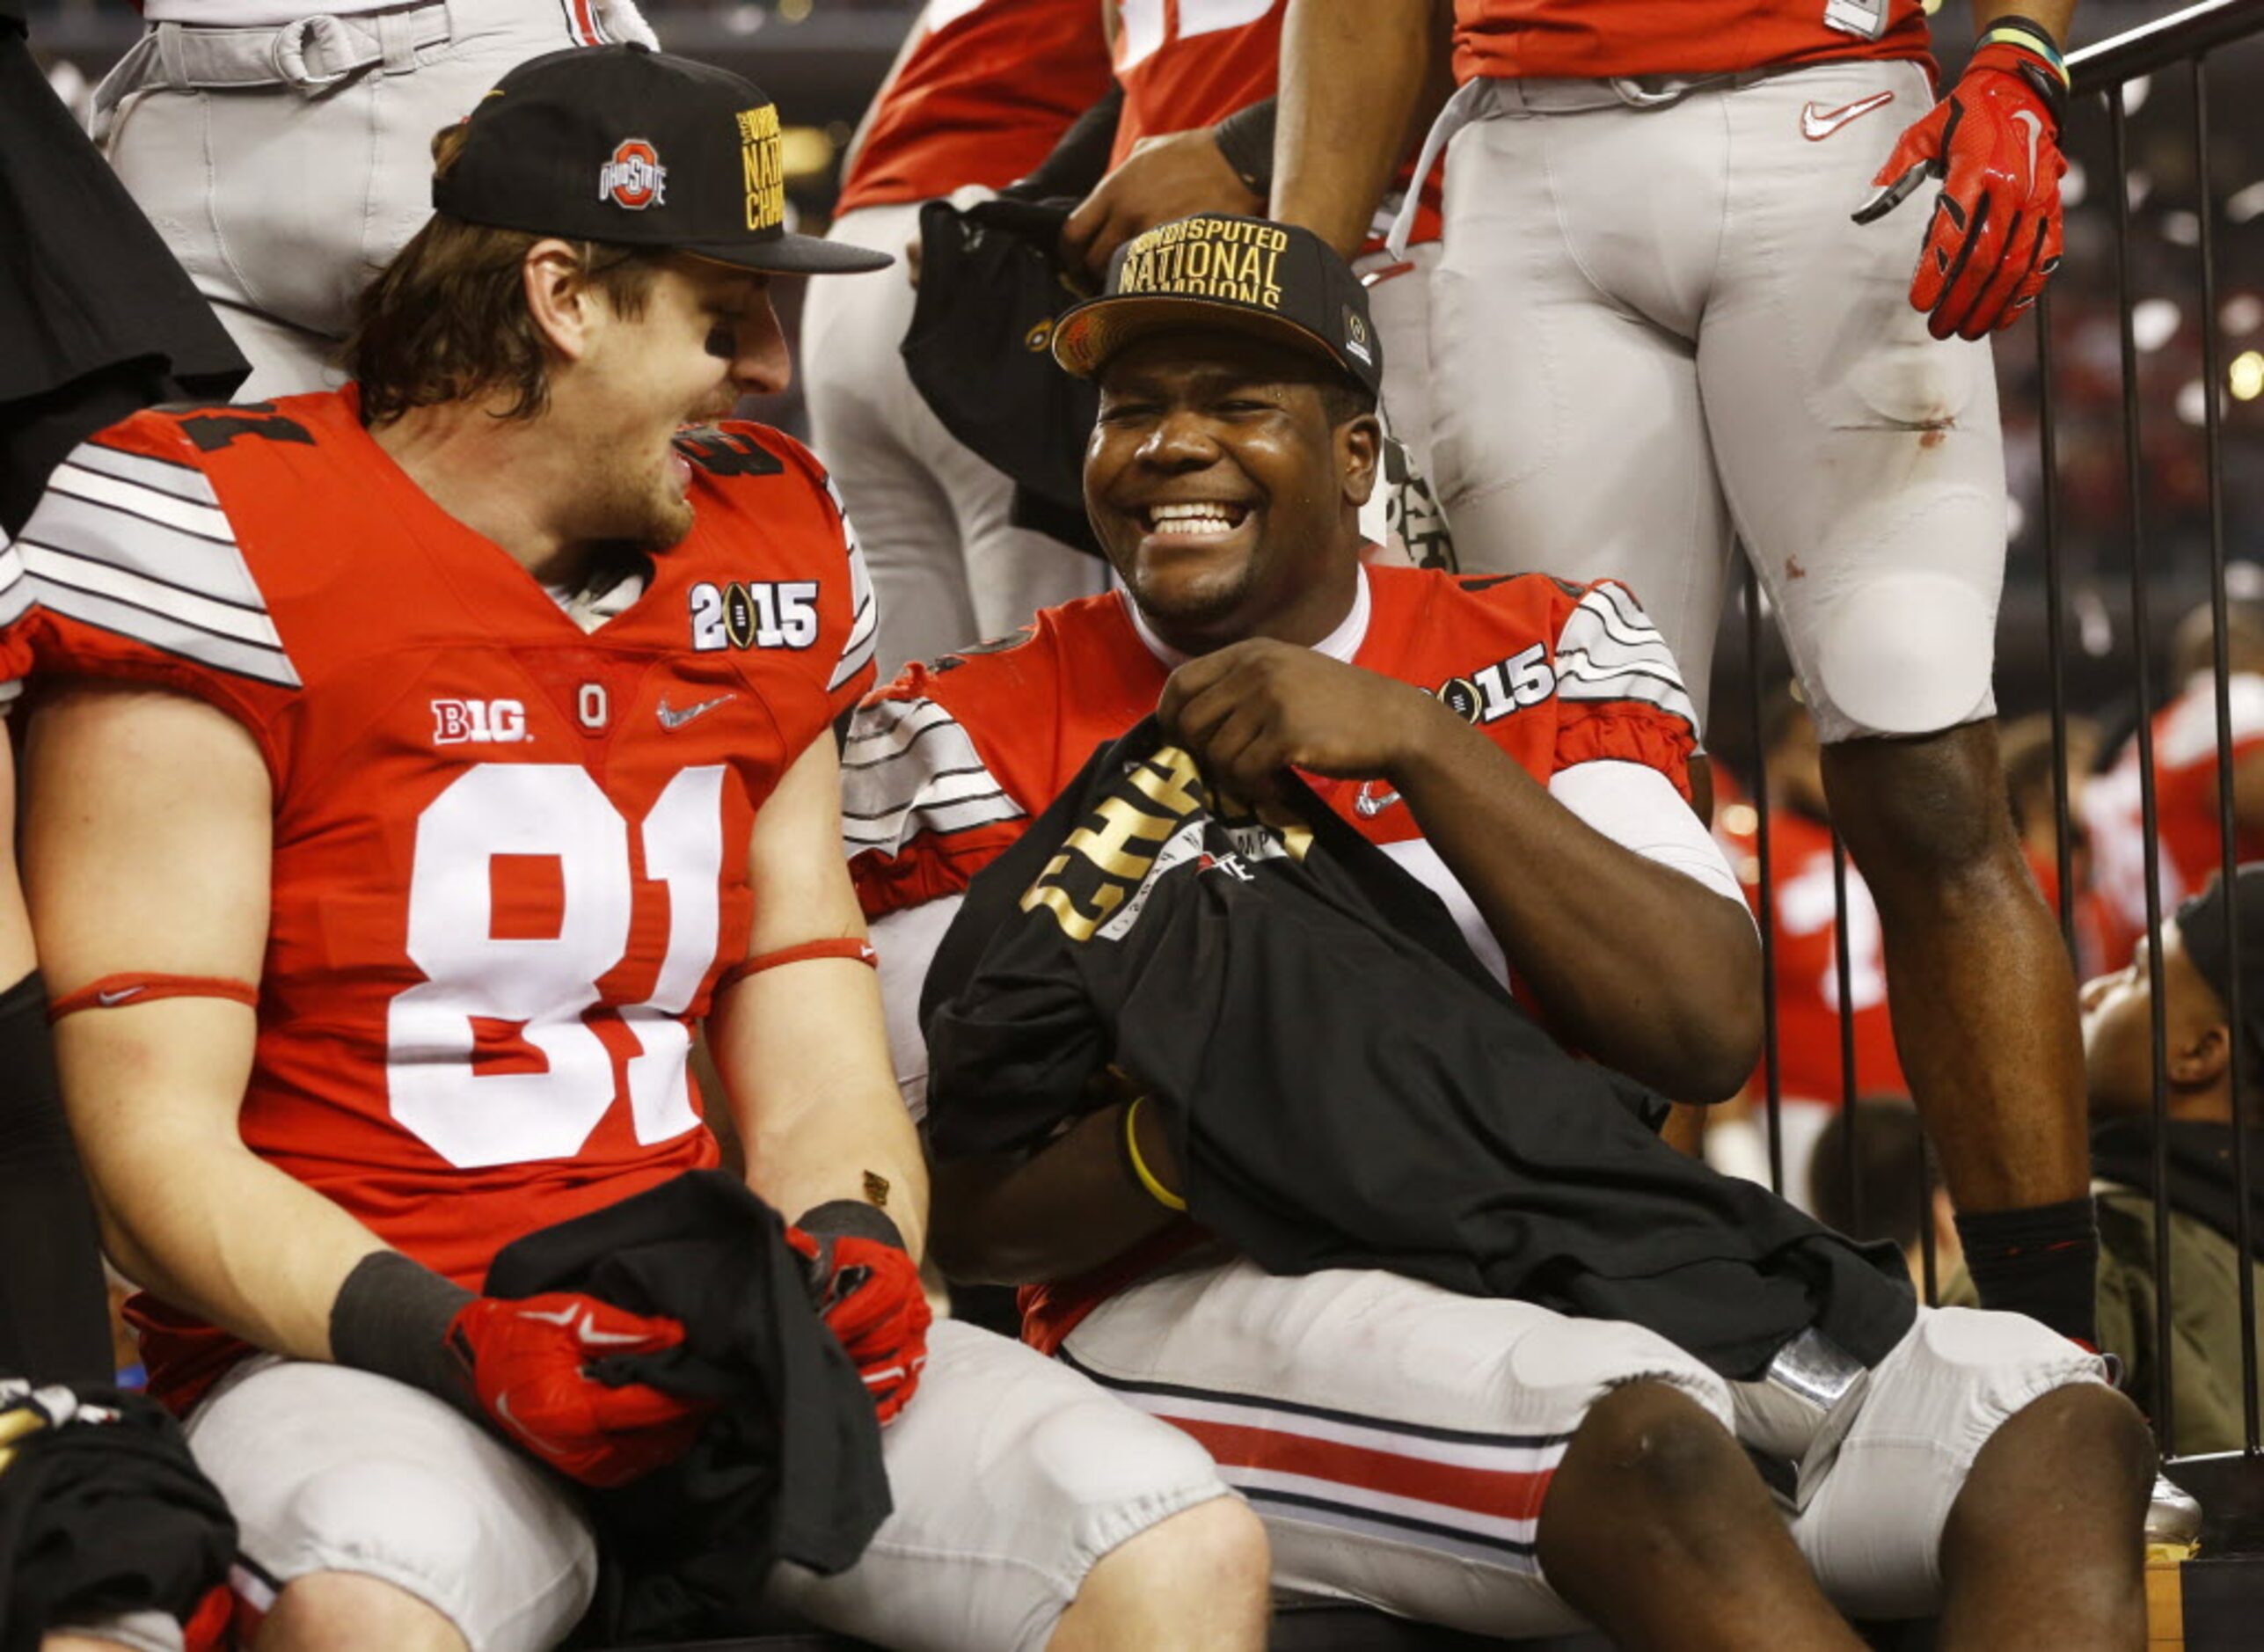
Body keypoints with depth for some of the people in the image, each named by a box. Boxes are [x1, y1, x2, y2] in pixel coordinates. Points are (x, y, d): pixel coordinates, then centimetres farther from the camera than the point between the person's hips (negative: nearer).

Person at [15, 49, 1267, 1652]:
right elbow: (156, 1142, -9)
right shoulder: (224, 541, -4)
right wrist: (458, 1343, -24)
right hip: (354, 1341, -5)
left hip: (710, 1325, 6)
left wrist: (853, 1245, -8)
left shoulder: (768, 551, 15)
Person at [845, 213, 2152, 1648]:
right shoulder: (969, 741, 7)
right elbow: (956, 1213, 0)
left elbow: (1710, 1036, -4)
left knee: (2056, 1433, -22)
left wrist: (1417, 742, -12)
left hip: (1578, 1289, 4)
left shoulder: (1539, 662, 12)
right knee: (1653, 1437, -37)